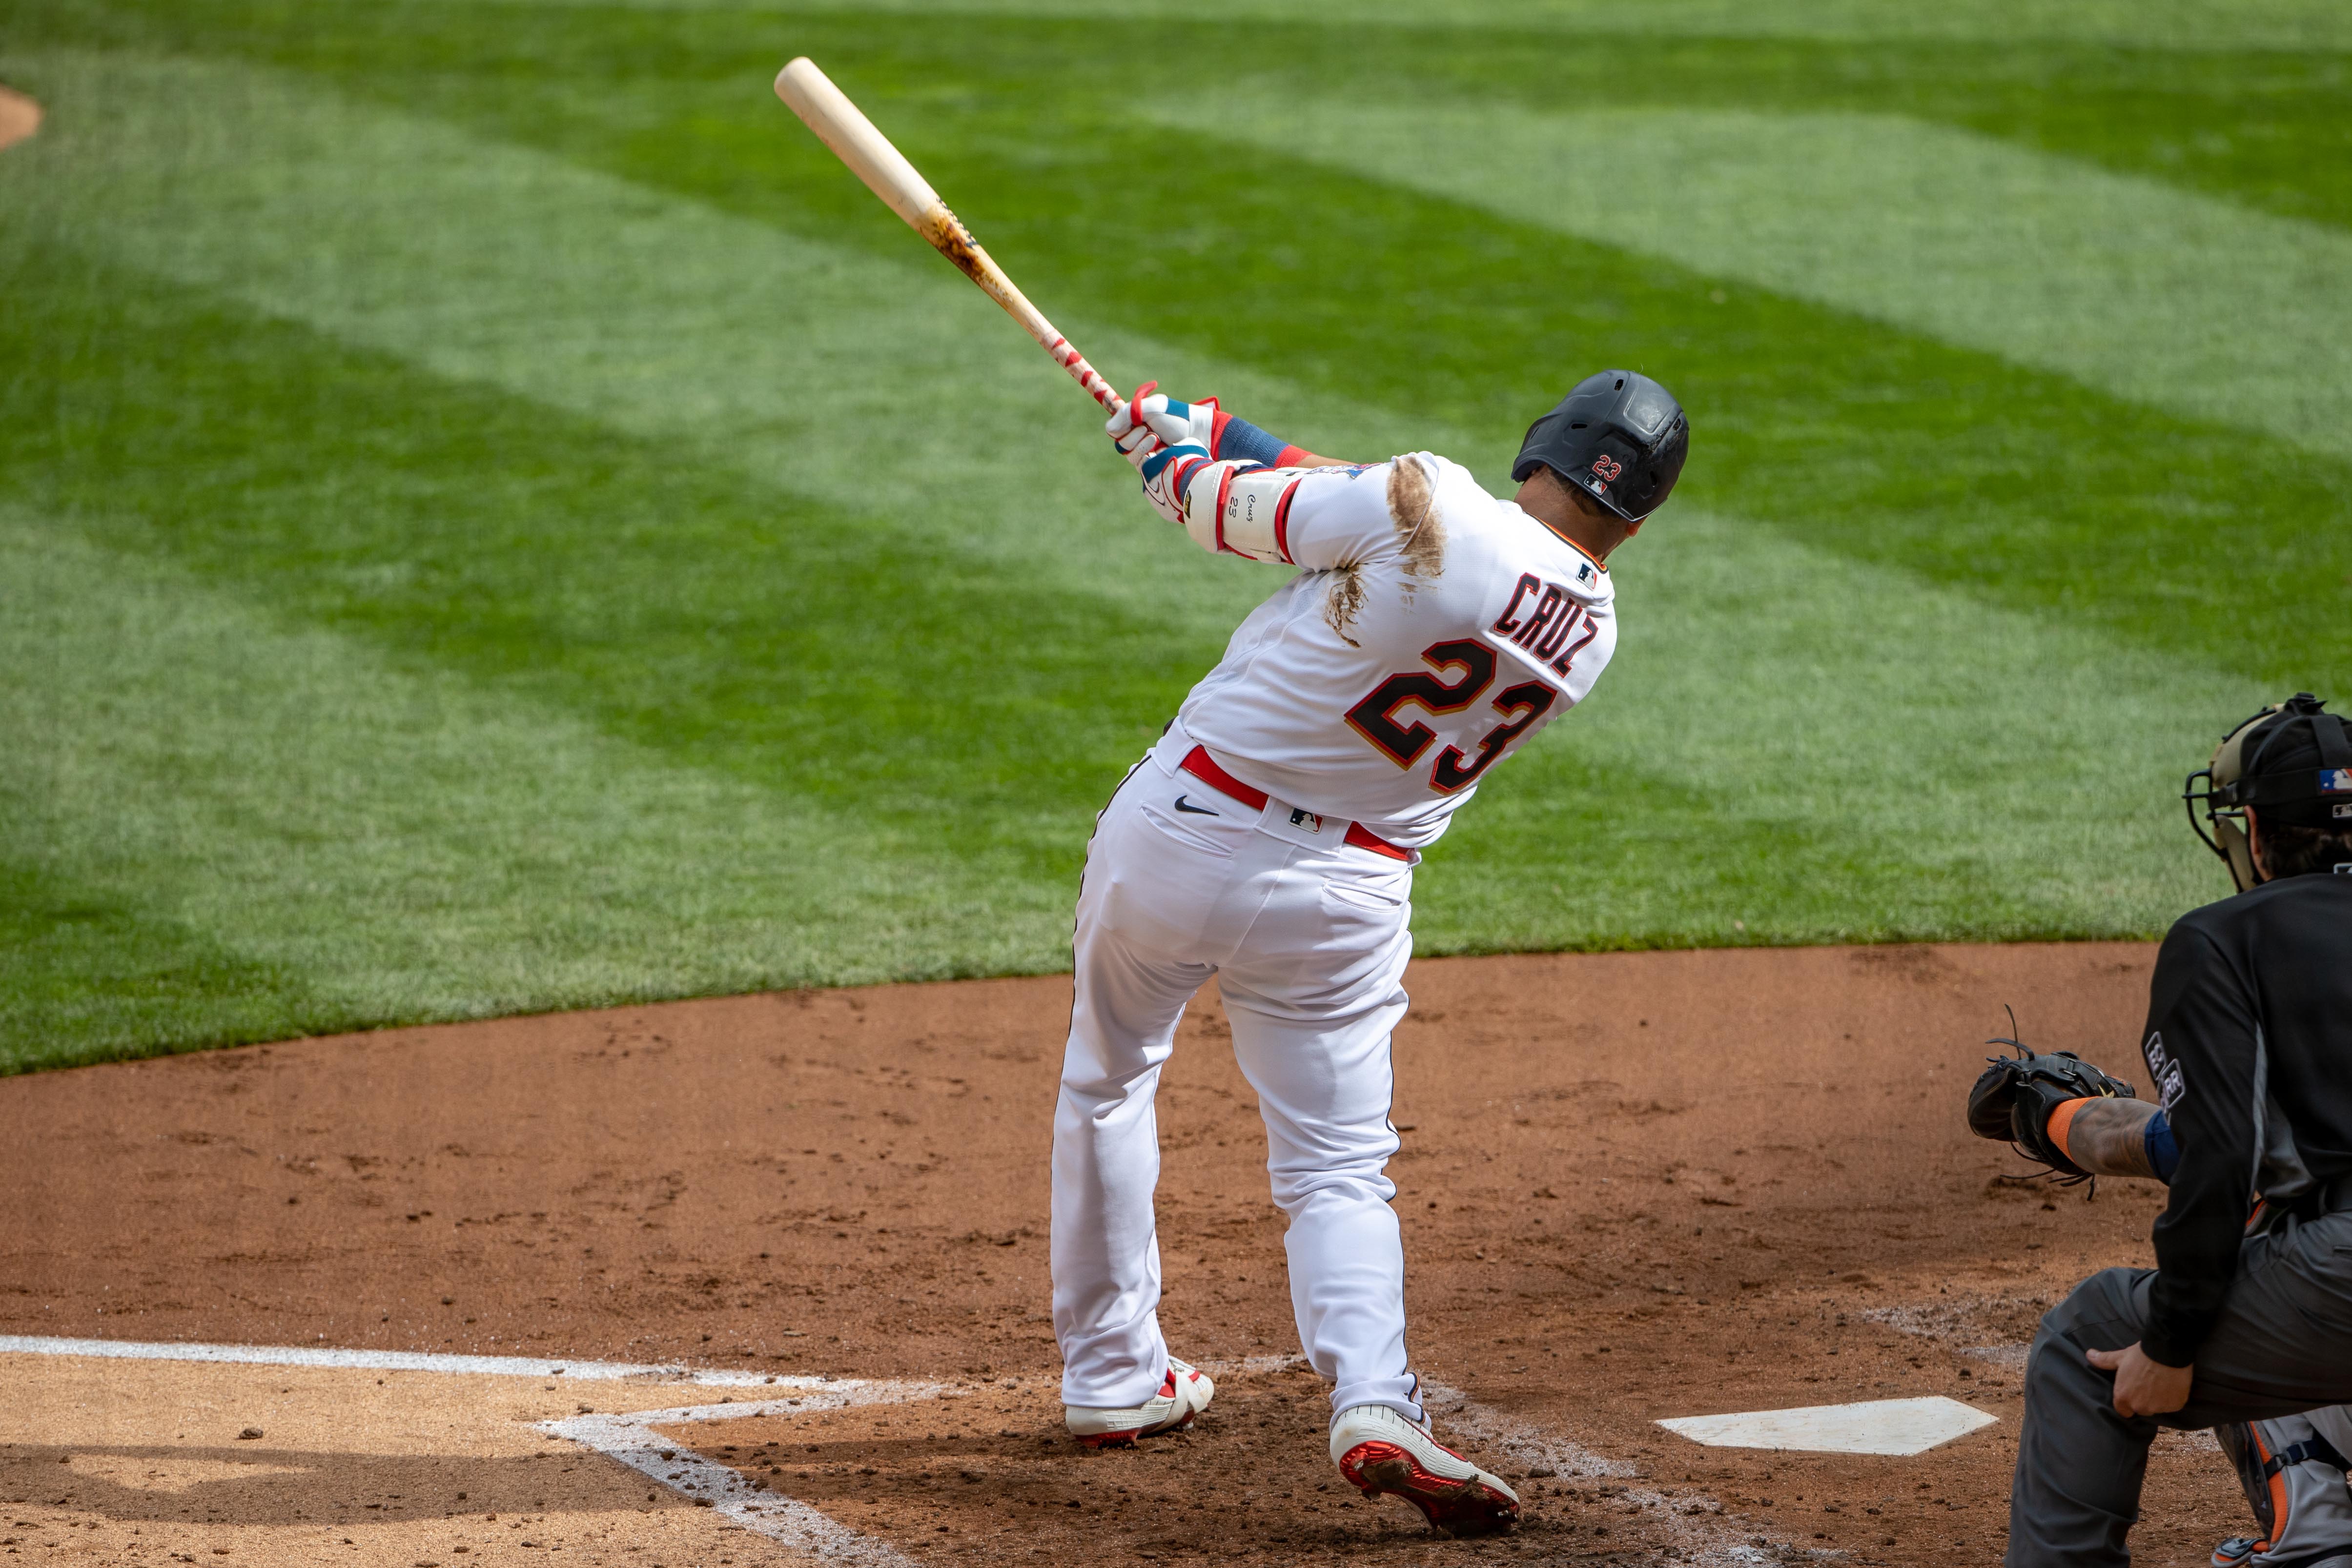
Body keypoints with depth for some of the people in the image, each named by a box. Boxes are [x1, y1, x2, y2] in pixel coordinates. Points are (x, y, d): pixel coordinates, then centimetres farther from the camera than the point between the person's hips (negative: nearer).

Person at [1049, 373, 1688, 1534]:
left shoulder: (1430, 509, -18)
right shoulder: (1592, 640, 2)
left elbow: (1239, 514, -4)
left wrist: (1178, 459, 18)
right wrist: (1225, 436, 19)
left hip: (1179, 833, -2)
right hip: (1343, 898, 2)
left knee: (1108, 1081, 22)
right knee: (1339, 1168, 10)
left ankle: (1109, 1374, 30)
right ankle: (1373, 1404, -17)